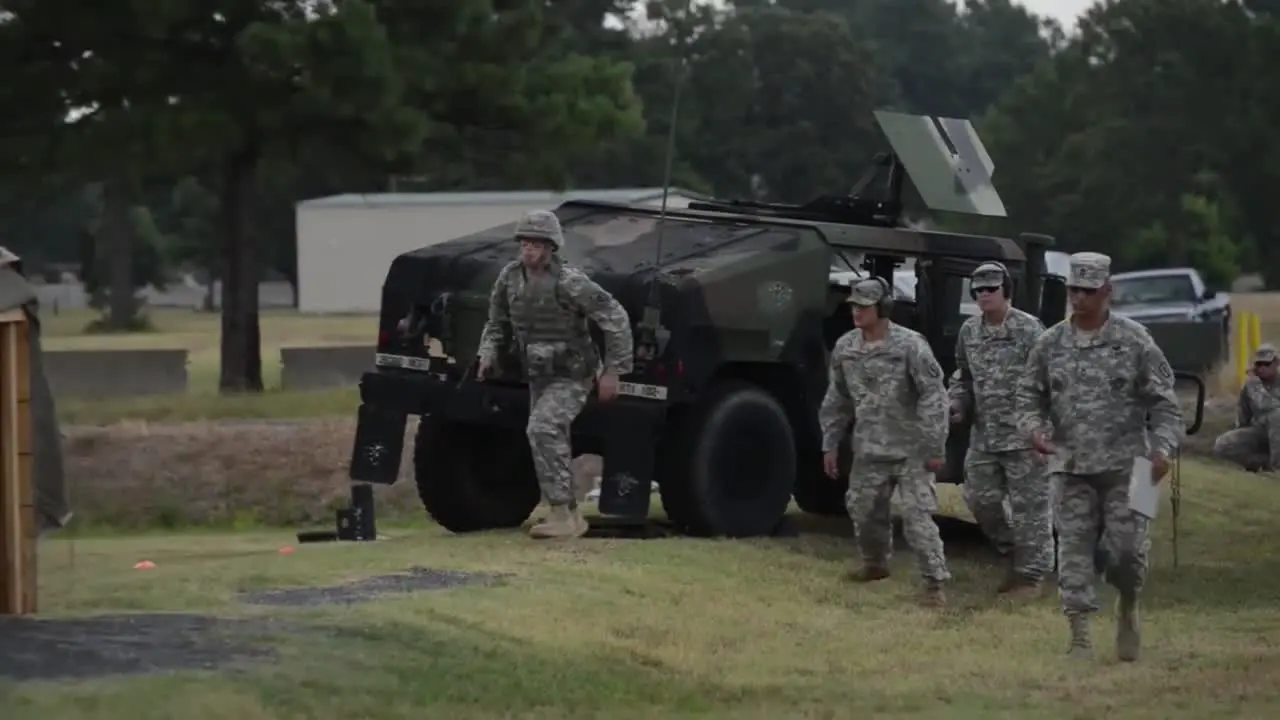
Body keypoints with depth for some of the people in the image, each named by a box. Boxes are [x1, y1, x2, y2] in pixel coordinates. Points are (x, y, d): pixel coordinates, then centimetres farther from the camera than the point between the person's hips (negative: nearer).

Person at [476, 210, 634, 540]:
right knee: (551, 442, 13)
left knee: (543, 429, -24)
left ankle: (561, 515, -22)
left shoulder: (569, 282, -22)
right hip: (538, 376, 8)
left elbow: (616, 319, -18)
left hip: (571, 376, -8)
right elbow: (497, 323, 15)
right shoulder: (510, 277, -3)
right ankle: (572, 517, 27)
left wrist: (613, 370, -18)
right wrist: (488, 354, -2)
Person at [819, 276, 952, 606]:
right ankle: (875, 564, 39)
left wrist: (934, 448, -15)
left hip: (911, 451, -6)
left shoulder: (910, 345, -14)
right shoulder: (845, 348, 3)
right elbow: (836, 401, 13)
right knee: (862, 508, 14)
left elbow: (933, 397, -13)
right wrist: (830, 444, 12)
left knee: (917, 516, -11)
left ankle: (935, 582, -5)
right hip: (869, 450, 6)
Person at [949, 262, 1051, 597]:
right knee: (980, 498, 10)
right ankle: (1017, 552, 29)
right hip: (983, 435, 7)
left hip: (1023, 436, -7)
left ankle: (1030, 574, 6)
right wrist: (957, 405, 4)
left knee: (1029, 506, -2)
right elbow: (963, 375, 22)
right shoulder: (969, 331, 9)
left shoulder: (1029, 330, -11)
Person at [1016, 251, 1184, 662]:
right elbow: (1029, 395, 13)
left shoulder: (1135, 342, -2)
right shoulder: (1050, 345, 6)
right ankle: (1080, 634, -1)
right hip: (1070, 466, 2)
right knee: (1074, 548, -3)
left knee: (1125, 547, -5)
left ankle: (1128, 612, 24)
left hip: (1125, 464, -2)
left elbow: (1163, 401, 0)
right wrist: (1034, 427, -8)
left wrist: (1162, 447, -14)